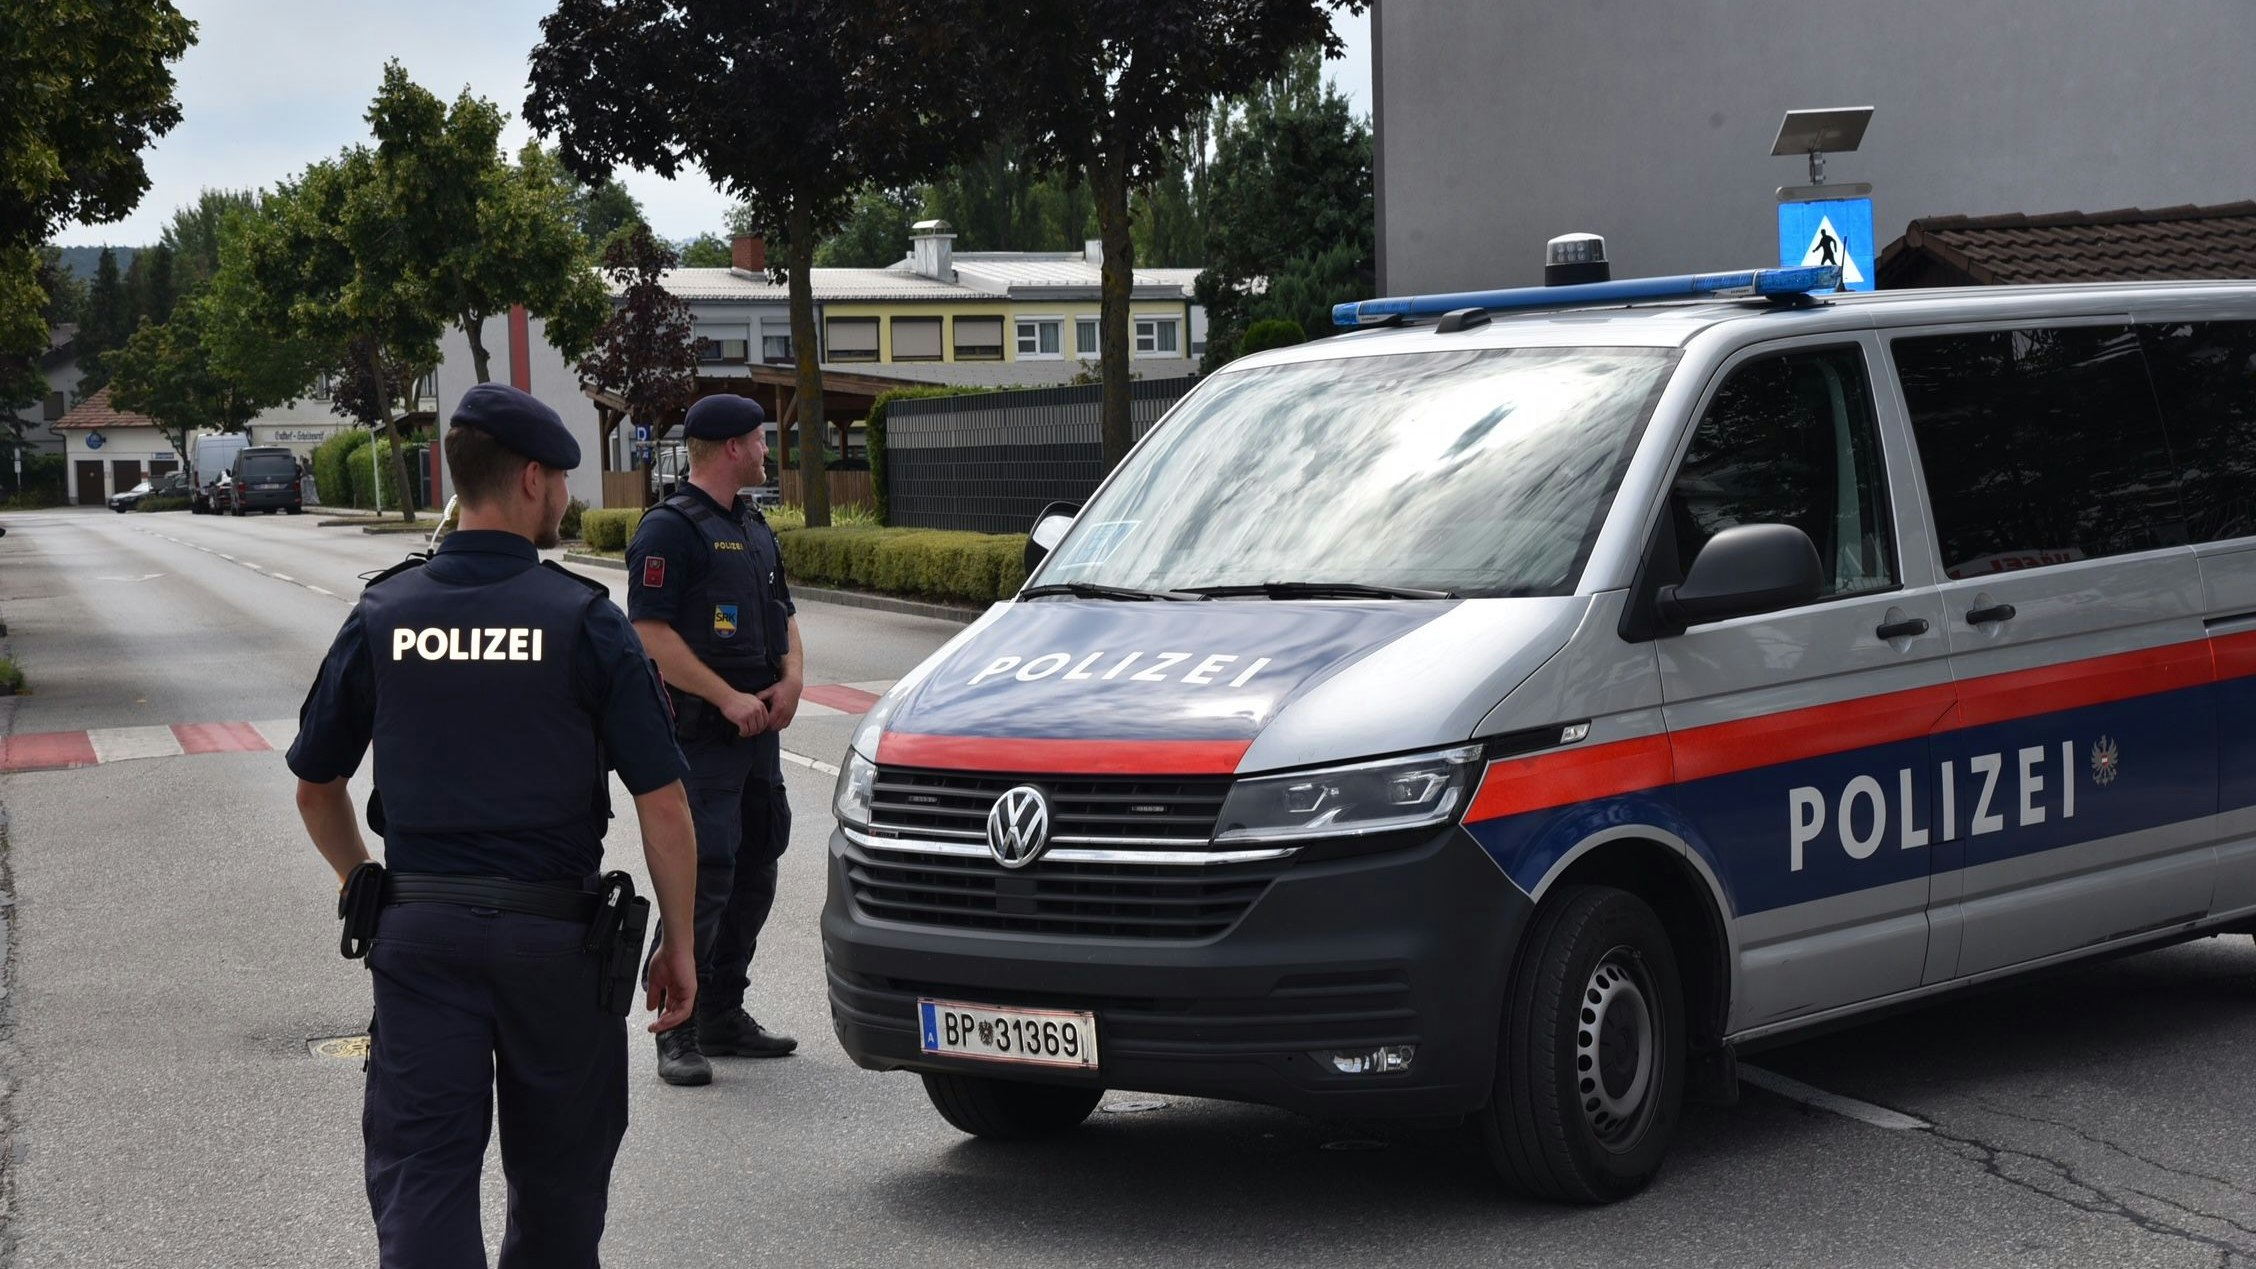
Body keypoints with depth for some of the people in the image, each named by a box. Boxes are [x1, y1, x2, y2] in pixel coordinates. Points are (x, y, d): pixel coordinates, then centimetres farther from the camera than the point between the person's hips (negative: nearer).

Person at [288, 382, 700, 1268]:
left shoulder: (383, 615, 1)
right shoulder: (584, 621, -8)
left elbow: (315, 789, 9)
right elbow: (662, 803, -10)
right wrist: (678, 944, 0)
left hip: (418, 929, 2)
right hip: (552, 931, -2)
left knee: (420, 1170, 1)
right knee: (557, 1171, 16)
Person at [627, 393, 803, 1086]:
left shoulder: (753, 528, 18)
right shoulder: (671, 529, -11)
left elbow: (783, 615, 24)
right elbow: (650, 634, -17)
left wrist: (789, 681, 4)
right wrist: (728, 698, -19)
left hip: (758, 730, 9)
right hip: (698, 735, -9)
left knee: (754, 873, 12)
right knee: (703, 877, -12)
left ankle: (724, 1017, 21)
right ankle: (677, 1031, -6)